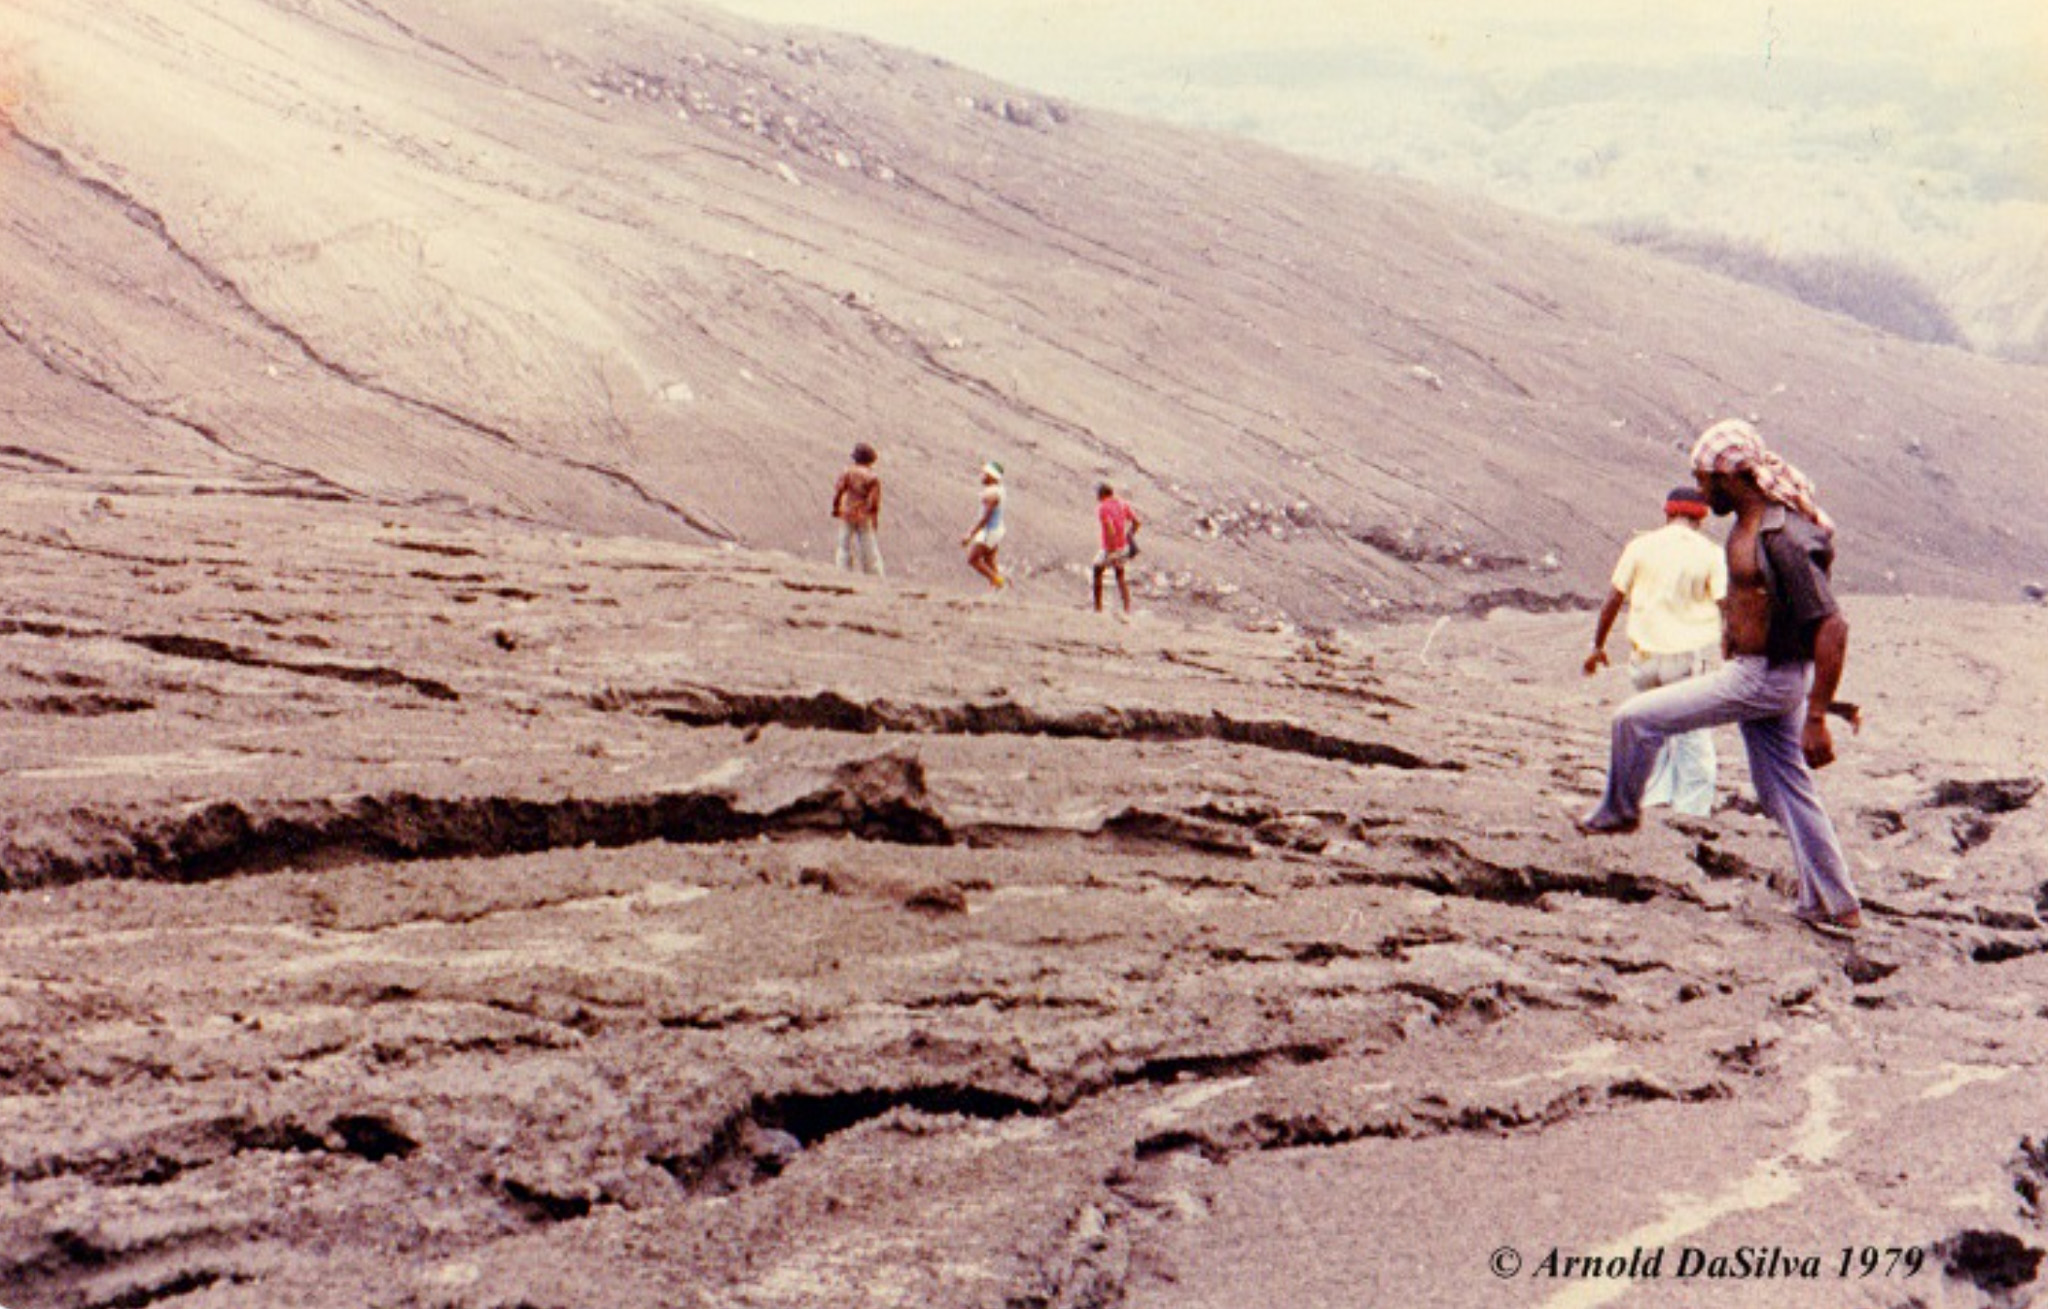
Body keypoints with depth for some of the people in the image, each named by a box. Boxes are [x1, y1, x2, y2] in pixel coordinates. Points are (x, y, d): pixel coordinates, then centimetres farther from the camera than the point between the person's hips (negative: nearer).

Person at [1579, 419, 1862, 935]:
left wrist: (1816, 720, -29)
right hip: (1749, 670, 10)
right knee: (1785, 790, 15)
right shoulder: (1749, 523, 6)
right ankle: (1835, 907, 22)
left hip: (1766, 678, -10)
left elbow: (1833, 627, -27)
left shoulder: (1782, 538, -25)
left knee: (1635, 718, -4)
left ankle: (1620, 811, 20)